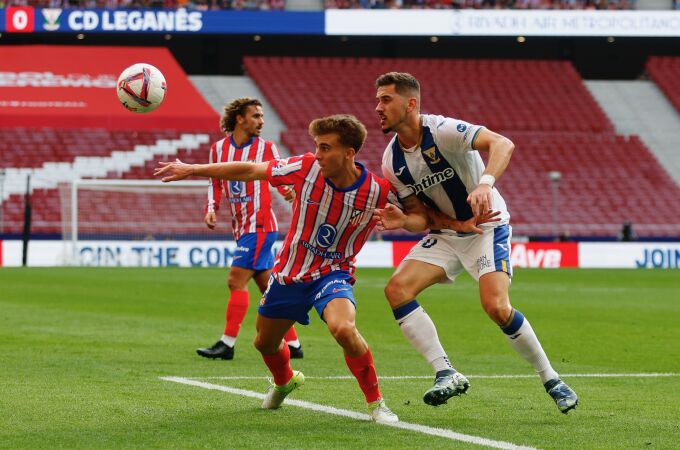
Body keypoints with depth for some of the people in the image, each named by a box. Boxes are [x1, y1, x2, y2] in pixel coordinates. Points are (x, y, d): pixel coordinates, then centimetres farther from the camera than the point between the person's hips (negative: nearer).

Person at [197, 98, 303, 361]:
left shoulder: (266, 148, -4)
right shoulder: (219, 148, 8)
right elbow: (215, 183, 17)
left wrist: (289, 191, -22)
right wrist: (211, 208, 1)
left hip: (259, 227, -6)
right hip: (241, 229, 6)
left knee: (236, 281, -11)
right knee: (268, 288, 10)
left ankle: (227, 344, -6)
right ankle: (292, 344, 17)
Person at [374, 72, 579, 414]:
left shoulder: (443, 131, -22)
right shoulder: (392, 161, -2)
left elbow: (502, 144, -35)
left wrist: (485, 183, -52)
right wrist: (402, 220, -18)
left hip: (487, 226, -6)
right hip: (445, 233, 6)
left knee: (496, 306, -24)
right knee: (397, 289, -14)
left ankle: (551, 379, -4)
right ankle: (446, 373, -13)